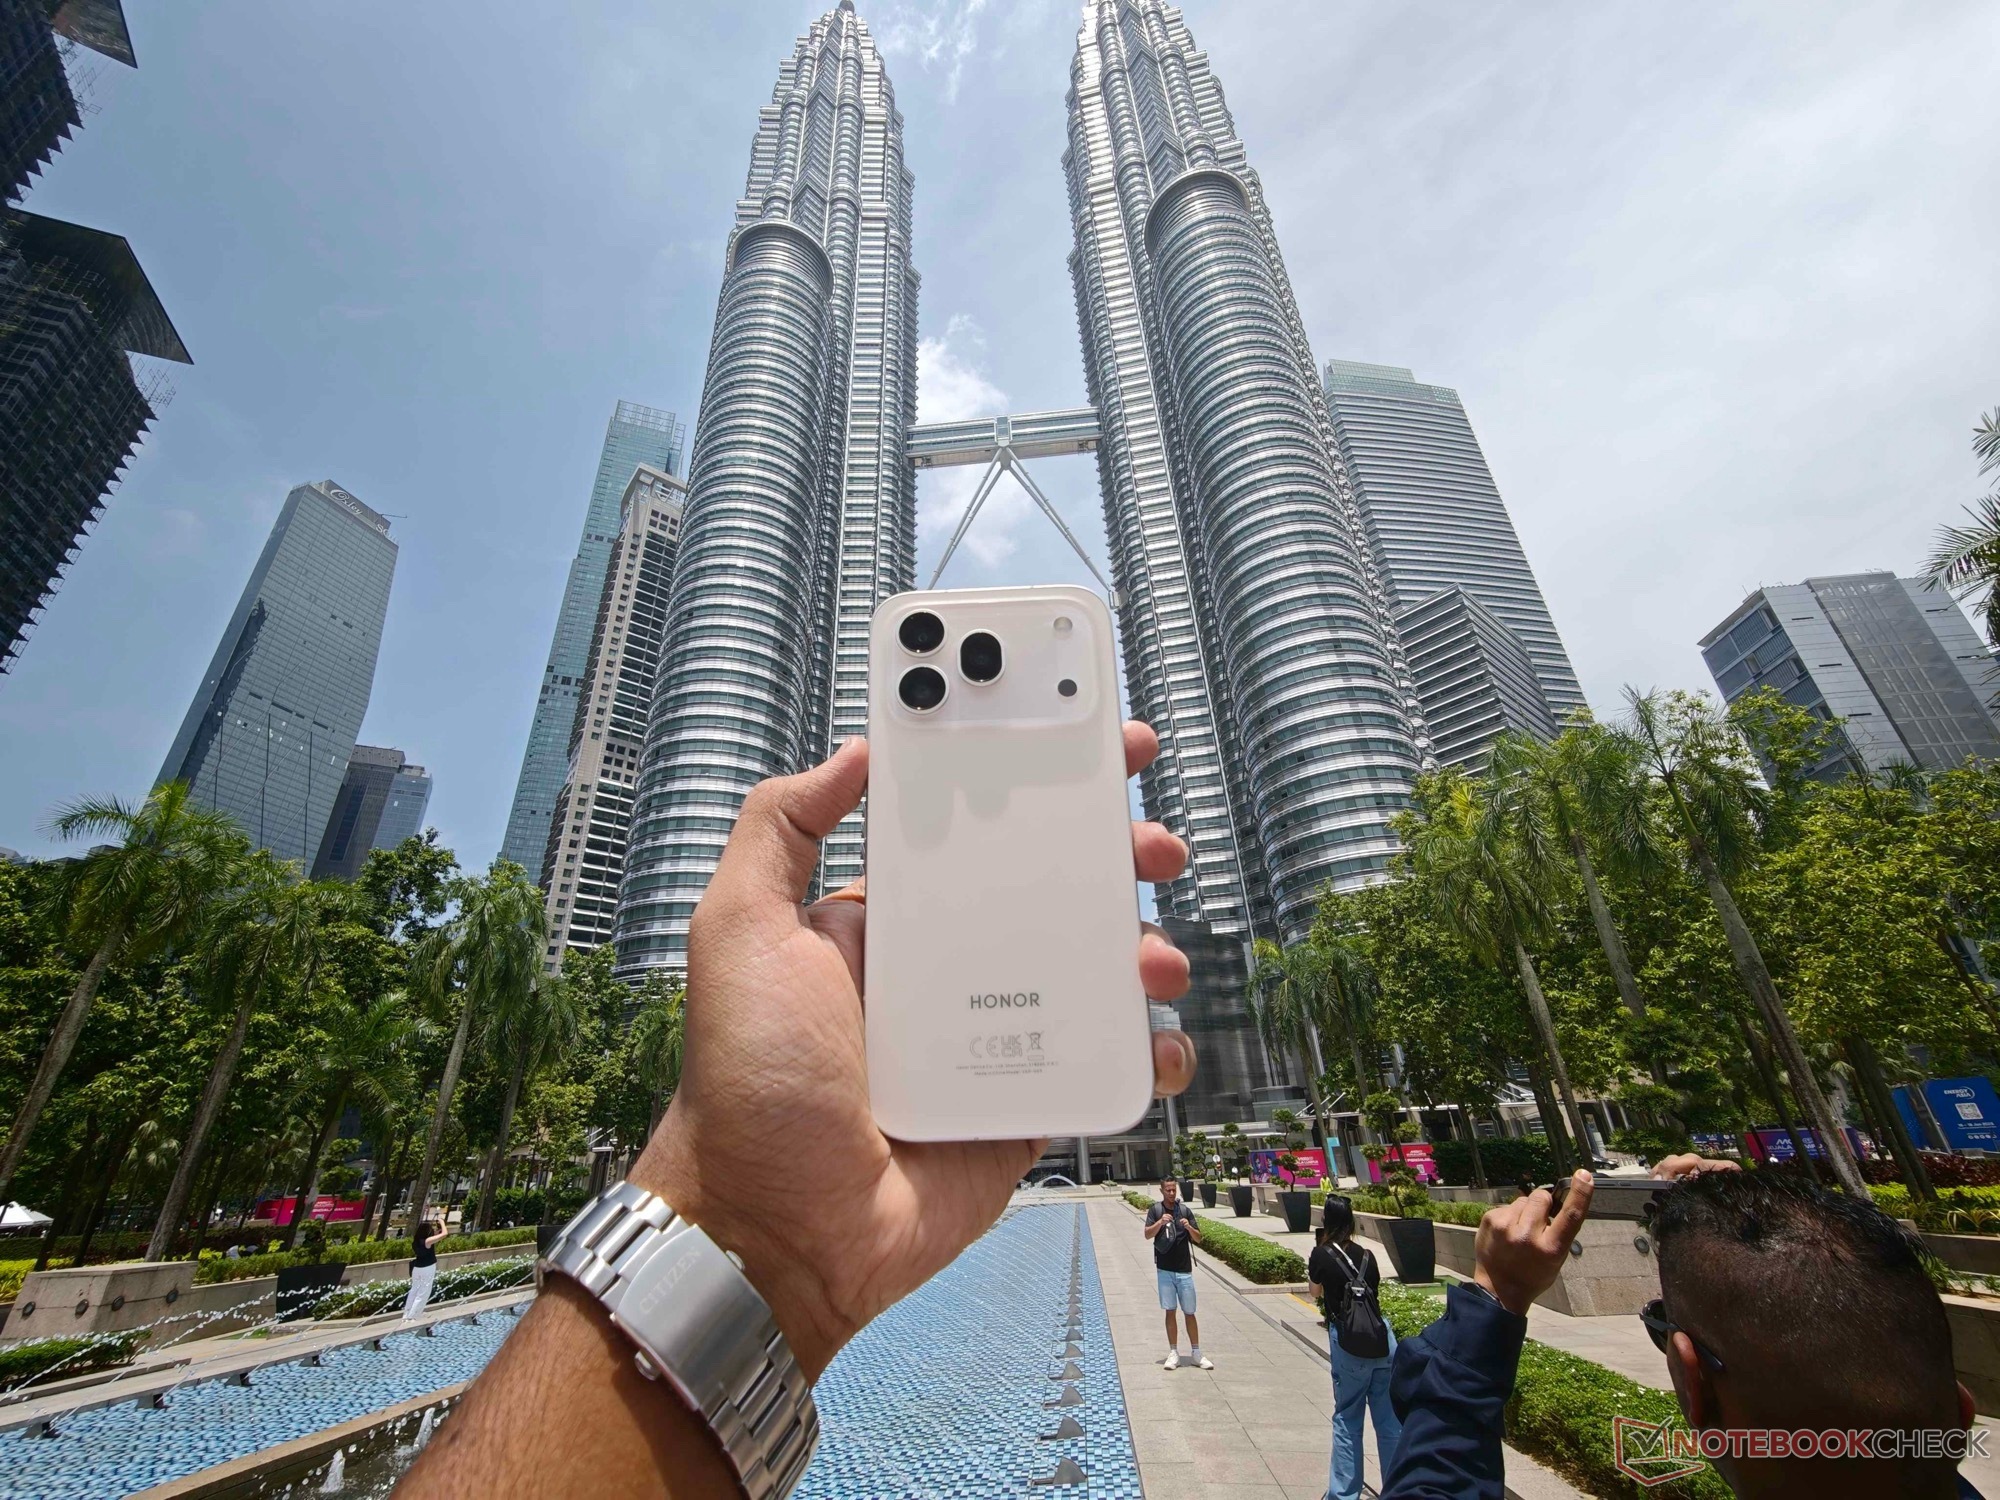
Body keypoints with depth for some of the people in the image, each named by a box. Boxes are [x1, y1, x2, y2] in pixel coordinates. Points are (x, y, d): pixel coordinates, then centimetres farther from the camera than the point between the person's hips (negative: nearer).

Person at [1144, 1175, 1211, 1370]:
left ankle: (1196, 1353, 18)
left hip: (1184, 1269, 1)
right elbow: (1147, 1234, -10)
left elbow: (1198, 1238, 2)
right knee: (1170, 1311, 6)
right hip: (1165, 1269, -1)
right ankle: (1173, 1353, 17)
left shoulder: (1185, 1210, 1)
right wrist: (1160, 1223, -26)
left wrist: (1189, 1227, -18)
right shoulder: (1155, 1210, -1)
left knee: (1189, 1312, 6)